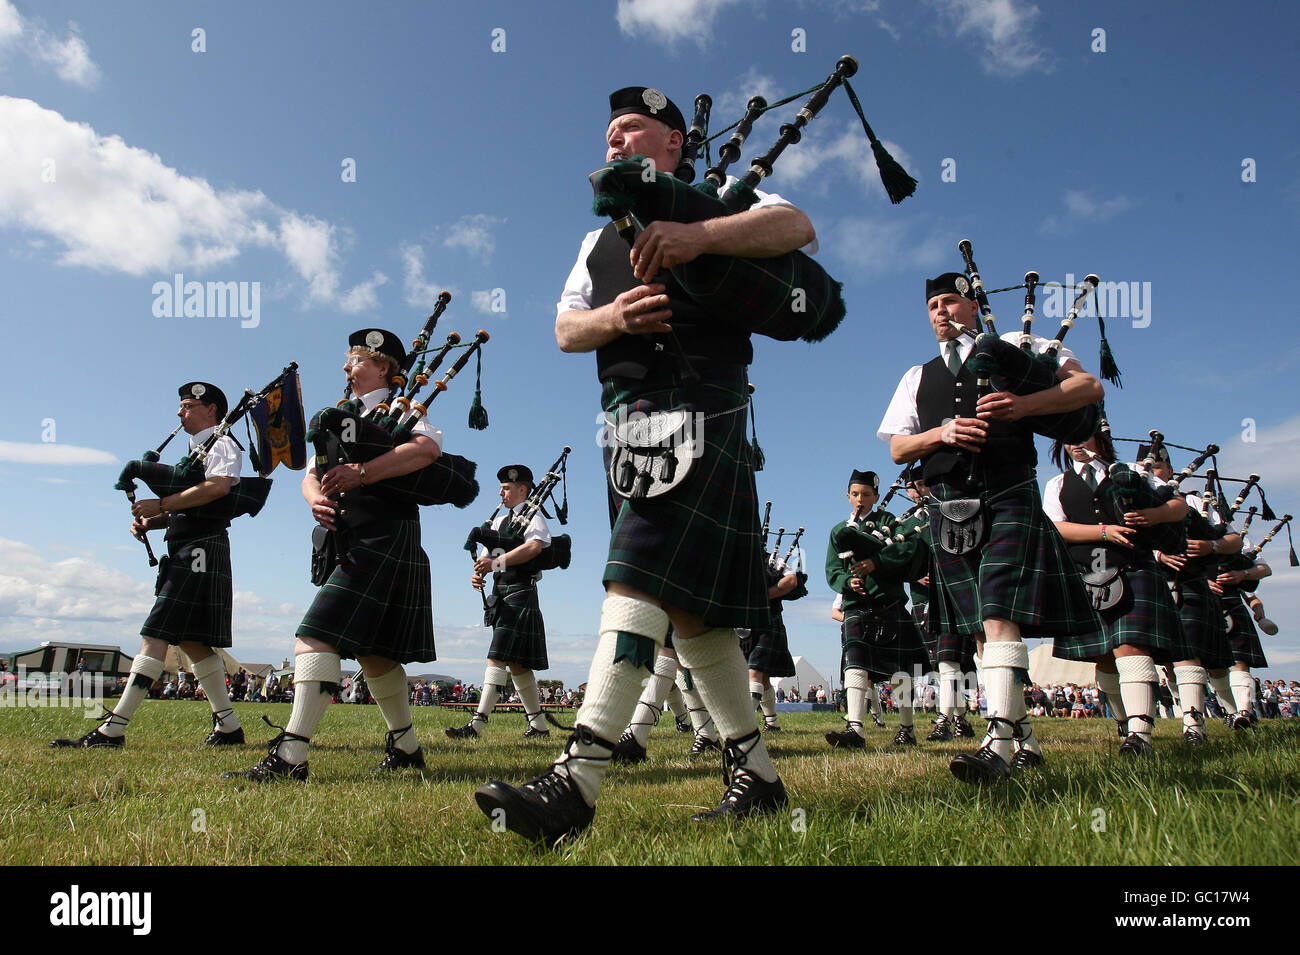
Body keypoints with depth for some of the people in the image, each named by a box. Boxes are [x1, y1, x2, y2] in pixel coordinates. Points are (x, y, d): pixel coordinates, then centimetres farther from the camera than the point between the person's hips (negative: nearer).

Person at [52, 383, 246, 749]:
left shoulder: (221, 444, -2)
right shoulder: (195, 450, 27)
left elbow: (219, 486, -22)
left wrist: (161, 504, -18)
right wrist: (150, 521, 5)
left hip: (200, 550, -10)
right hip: (185, 554, 10)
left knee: (155, 637, -13)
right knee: (191, 641, 9)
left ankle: (113, 729, -13)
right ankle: (228, 726, 12)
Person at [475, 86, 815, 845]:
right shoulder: (600, 239, 30)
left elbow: (796, 226, -6)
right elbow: (565, 327, 18)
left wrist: (699, 235, -21)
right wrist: (613, 315, -5)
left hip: (700, 407, -7)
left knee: (643, 579, -21)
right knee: (689, 608, 6)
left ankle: (577, 784, -24)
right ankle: (757, 775, 16)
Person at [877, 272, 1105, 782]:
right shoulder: (917, 377, 22)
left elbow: (1090, 386, 3)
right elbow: (897, 449, 12)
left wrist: (1025, 404, -15)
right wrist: (942, 432, -8)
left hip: (1006, 496, -4)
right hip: (949, 509, 5)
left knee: (1000, 617, -18)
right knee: (979, 628, 6)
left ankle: (999, 744, -22)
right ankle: (1023, 737, 17)